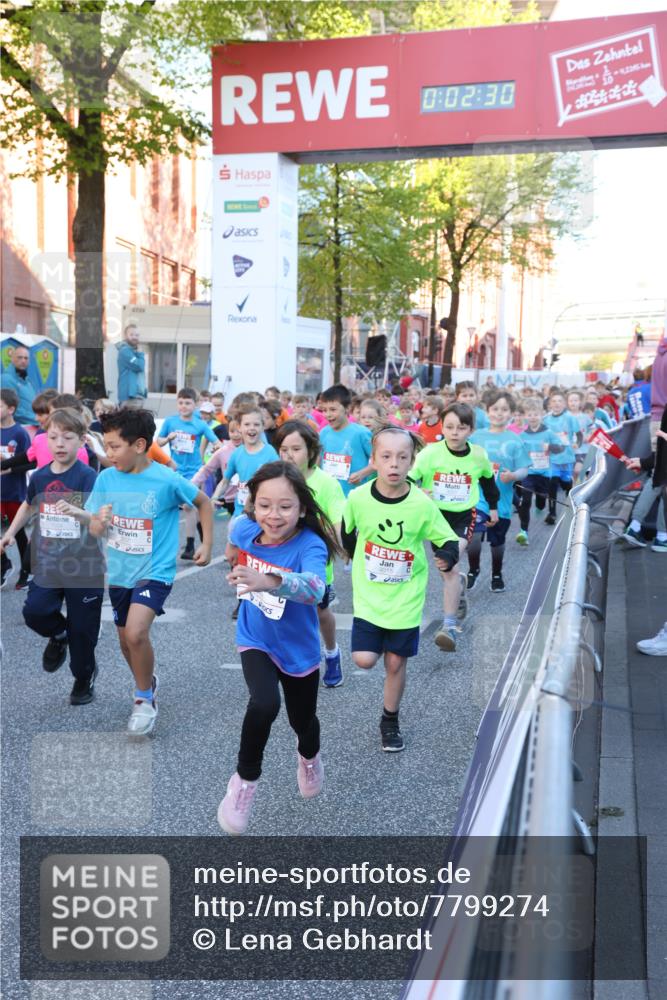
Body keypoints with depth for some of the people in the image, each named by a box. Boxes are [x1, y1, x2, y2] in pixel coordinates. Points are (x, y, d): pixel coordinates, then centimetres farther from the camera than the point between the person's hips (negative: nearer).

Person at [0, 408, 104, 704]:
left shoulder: (87, 477, -14)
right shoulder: (39, 476, 2)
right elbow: (29, 505, 24)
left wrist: (75, 511, -43)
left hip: (85, 565, -4)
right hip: (48, 561, 4)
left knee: (82, 628, 4)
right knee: (35, 611, -13)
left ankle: (84, 678, 29)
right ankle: (58, 636, 22)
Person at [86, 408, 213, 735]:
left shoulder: (167, 480, -17)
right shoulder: (106, 479, -7)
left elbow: (204, 502, 0)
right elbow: (93, 529, 0)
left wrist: (207, 544, -1)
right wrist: (99, 523, -23)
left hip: (154, 572, -5)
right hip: (119, 572, 5)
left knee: (136, 633, -23)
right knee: (126, 641, 17)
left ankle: (145, 699, 1)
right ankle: (147, 681, 46)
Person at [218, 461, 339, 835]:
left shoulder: (310, 546, -31)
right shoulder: (245, 528, -18)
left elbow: (314, 589, -54)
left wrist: (270, 581, -70)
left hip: (299, 649, -1)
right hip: (256, 641, 1)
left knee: (302, 719, 20)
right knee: (264, 705, -27)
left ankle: (309, 758, 58)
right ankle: (245, 780, -1)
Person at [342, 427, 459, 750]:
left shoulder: (422, 504, -16)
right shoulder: (358, 498, -13)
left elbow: (447, 540, -7)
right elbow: (347, 531, 8)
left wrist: (448, 556, -28)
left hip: (406, 597, 0)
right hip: (368, 594, 1)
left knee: (396, 662, 8)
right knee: (364, 659, -7)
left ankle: (390, 721, 31)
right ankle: (379, 643, 29)